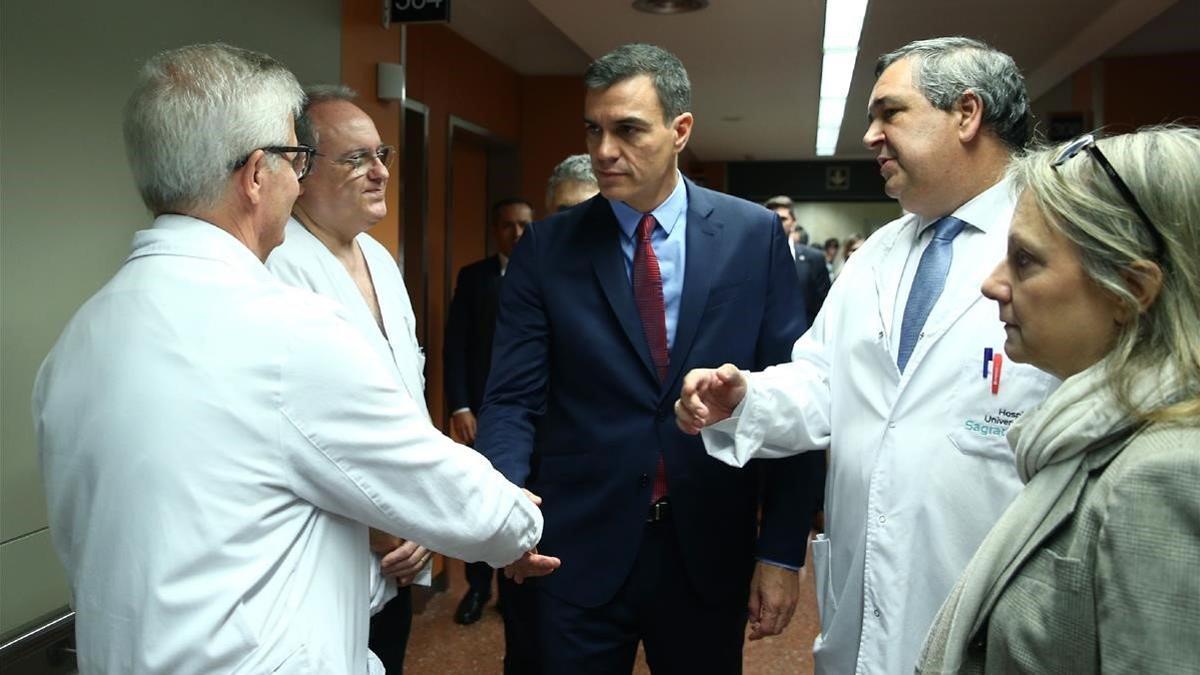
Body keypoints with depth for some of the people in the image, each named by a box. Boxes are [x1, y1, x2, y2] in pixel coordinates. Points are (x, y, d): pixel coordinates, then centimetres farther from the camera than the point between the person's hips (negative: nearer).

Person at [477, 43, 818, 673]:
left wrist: (783, 551, -4)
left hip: (712, 551, 1)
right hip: (576, 554, 0)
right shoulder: (545, 248, -3)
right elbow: (512, 399, -4)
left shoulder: (755, 235, -3)